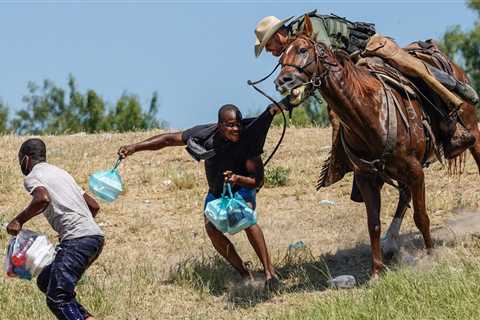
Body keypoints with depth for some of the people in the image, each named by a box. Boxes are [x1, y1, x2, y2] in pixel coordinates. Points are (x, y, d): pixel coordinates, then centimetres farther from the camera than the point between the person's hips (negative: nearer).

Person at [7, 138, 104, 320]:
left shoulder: (32, 177, 3)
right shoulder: (60, 173, 27)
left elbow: (43, 199, -21)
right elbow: (94, 206, 28)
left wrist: (19, 220, -9)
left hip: (77, 239, -9)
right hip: (95, 236, 9)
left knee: (57, 299, -12)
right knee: (45, 281, 19)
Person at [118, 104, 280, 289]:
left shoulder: (248, 140, -29)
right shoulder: (205, 134, -24)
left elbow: (258, 181, -23)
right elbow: (168, 139, -14)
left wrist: (238, 178, -44)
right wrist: (135, 147, -20)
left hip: (242, 188, -3)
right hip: (216, 191, 3)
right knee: (211, 229, -21)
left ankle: (269, 272, -32)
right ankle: (244, 274, -8)